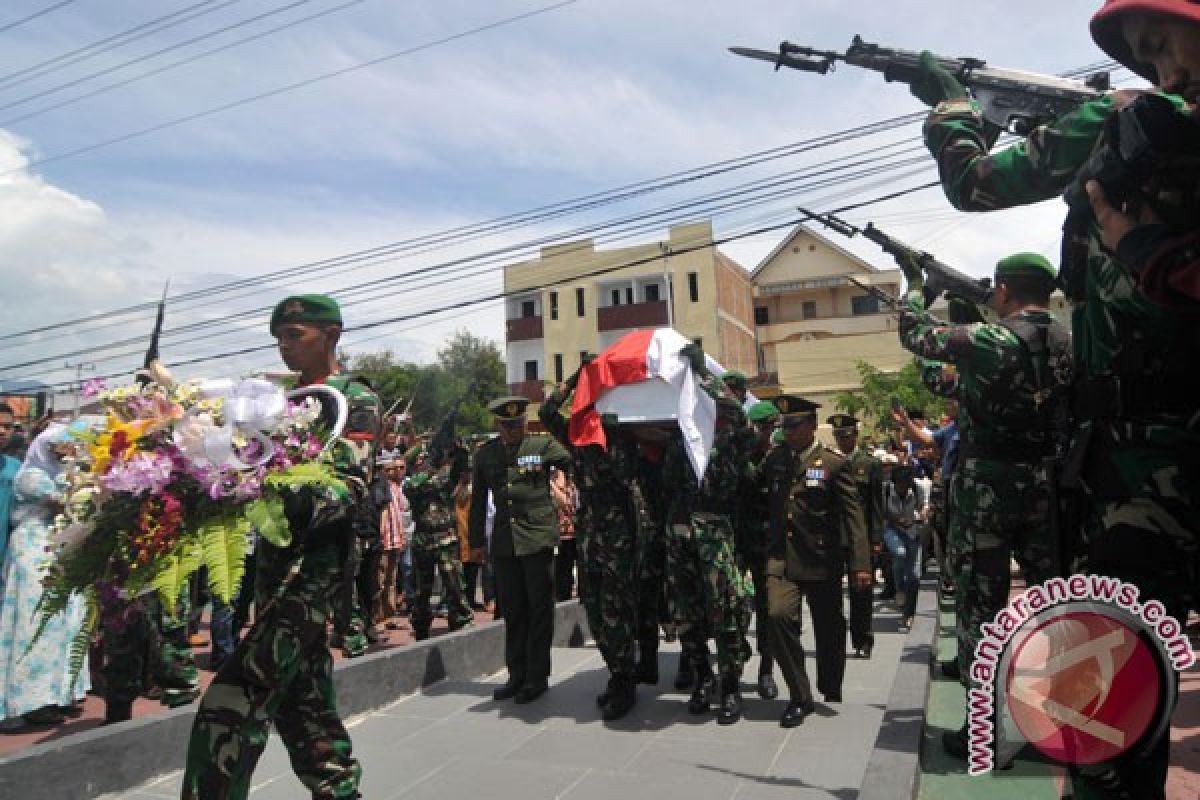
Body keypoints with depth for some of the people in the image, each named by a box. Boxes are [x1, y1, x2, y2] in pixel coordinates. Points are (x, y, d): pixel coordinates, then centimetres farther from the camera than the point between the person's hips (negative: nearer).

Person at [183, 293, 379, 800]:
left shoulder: (356, 400, -5)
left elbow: (350, 485, -17)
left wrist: (295, 506, -34)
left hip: (316, 562, -8)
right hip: (273, 556, 8)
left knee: (233, 702, -13)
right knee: (302, 697, 14)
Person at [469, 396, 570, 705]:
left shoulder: (543, 445, -2)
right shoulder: (484, 454, 9)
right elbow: (478, 500, 14)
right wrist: (476, 541, 15)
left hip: (538, 538, -3)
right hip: (503, 543, 4)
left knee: (539, 609, 3)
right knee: (512, 611, 11)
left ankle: (538, 676, 14)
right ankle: (517, 675, 23)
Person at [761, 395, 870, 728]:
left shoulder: (834, 463, -5)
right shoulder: (774, 460, 8)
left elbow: (853, 514, -10)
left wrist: (860, 563, -16)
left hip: (822, 561, -2)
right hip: (782, 557, 2)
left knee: (829, 629, 10)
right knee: (779, 616, -17)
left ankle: (830, 693, 37)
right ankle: (799, 697, 0)